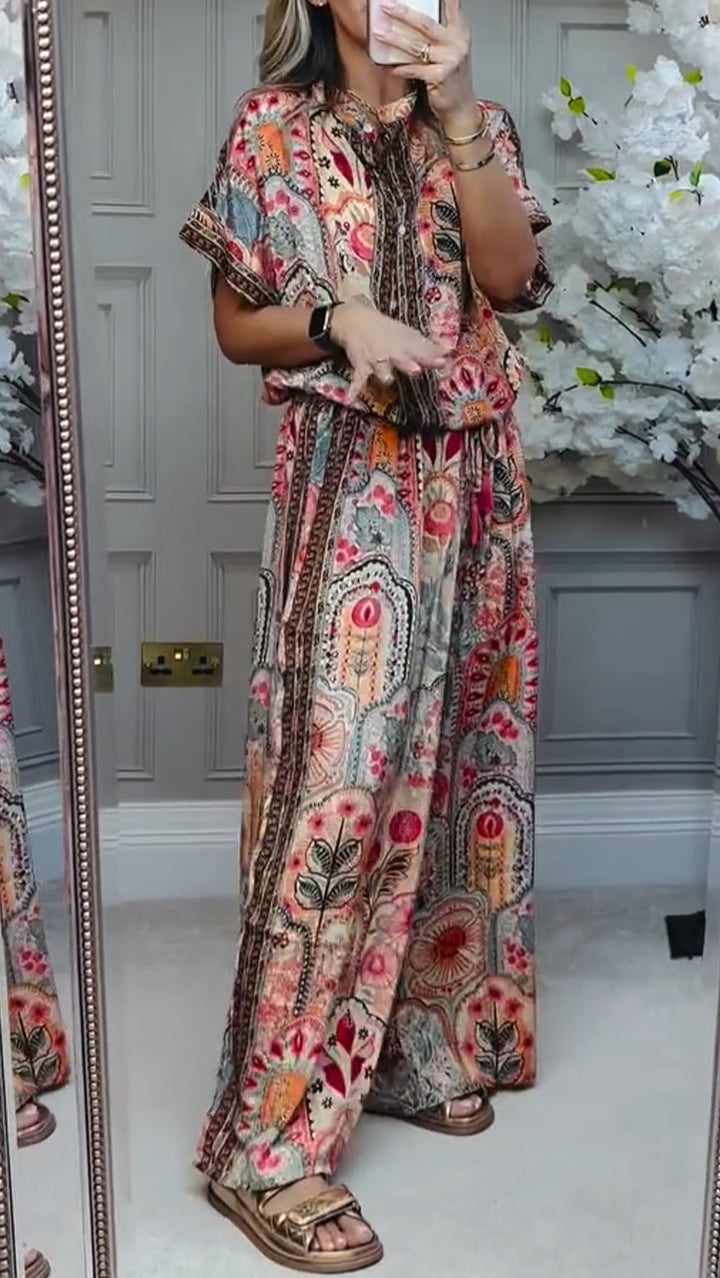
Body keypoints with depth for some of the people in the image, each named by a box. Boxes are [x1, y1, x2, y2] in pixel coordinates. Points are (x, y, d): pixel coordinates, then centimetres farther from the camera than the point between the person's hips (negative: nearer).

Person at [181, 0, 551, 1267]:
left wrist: (457, 112, -11)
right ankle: (268, 1139, -3)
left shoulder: (477, 123, 13)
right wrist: (338, 317, -16)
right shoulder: (273, 125, 4)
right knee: (339, 778, -11)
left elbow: (510, 277, -4)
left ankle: (418, 1042, 25)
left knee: (446, 762, 9)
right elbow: (236, 325, 2)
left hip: (471, 476, 5)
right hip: (347, 481, -5)